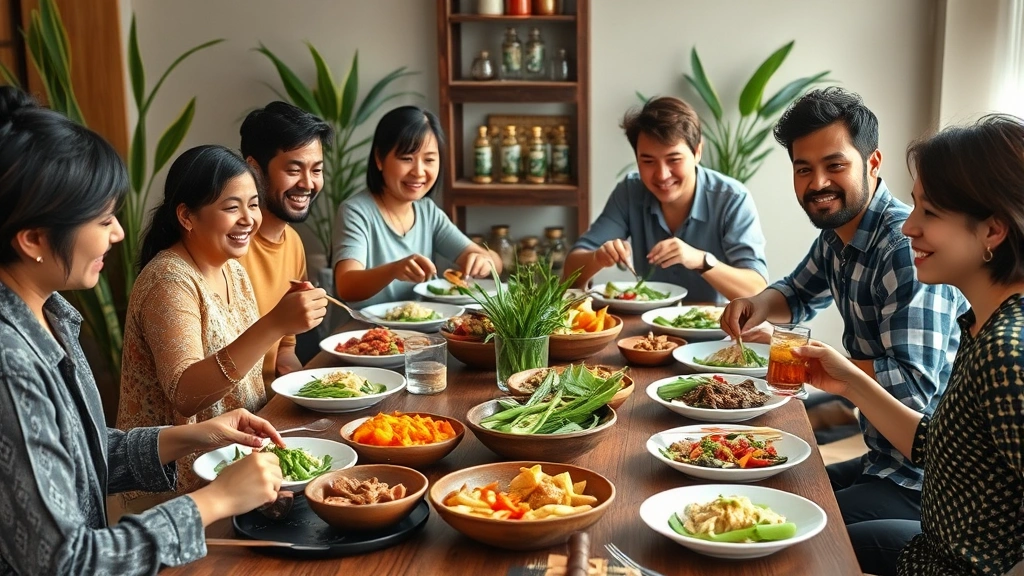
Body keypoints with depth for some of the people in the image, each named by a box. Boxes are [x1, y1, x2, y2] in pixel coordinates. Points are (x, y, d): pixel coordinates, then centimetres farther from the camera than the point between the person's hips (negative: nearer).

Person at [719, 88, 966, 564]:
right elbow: (800, 297, 25)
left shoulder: (910, 247, -23)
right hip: (883, 460, 9)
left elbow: (914, 386, -30)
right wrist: (761, 303, 3)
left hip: (924, 482, -9)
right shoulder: (837, 234, 6)